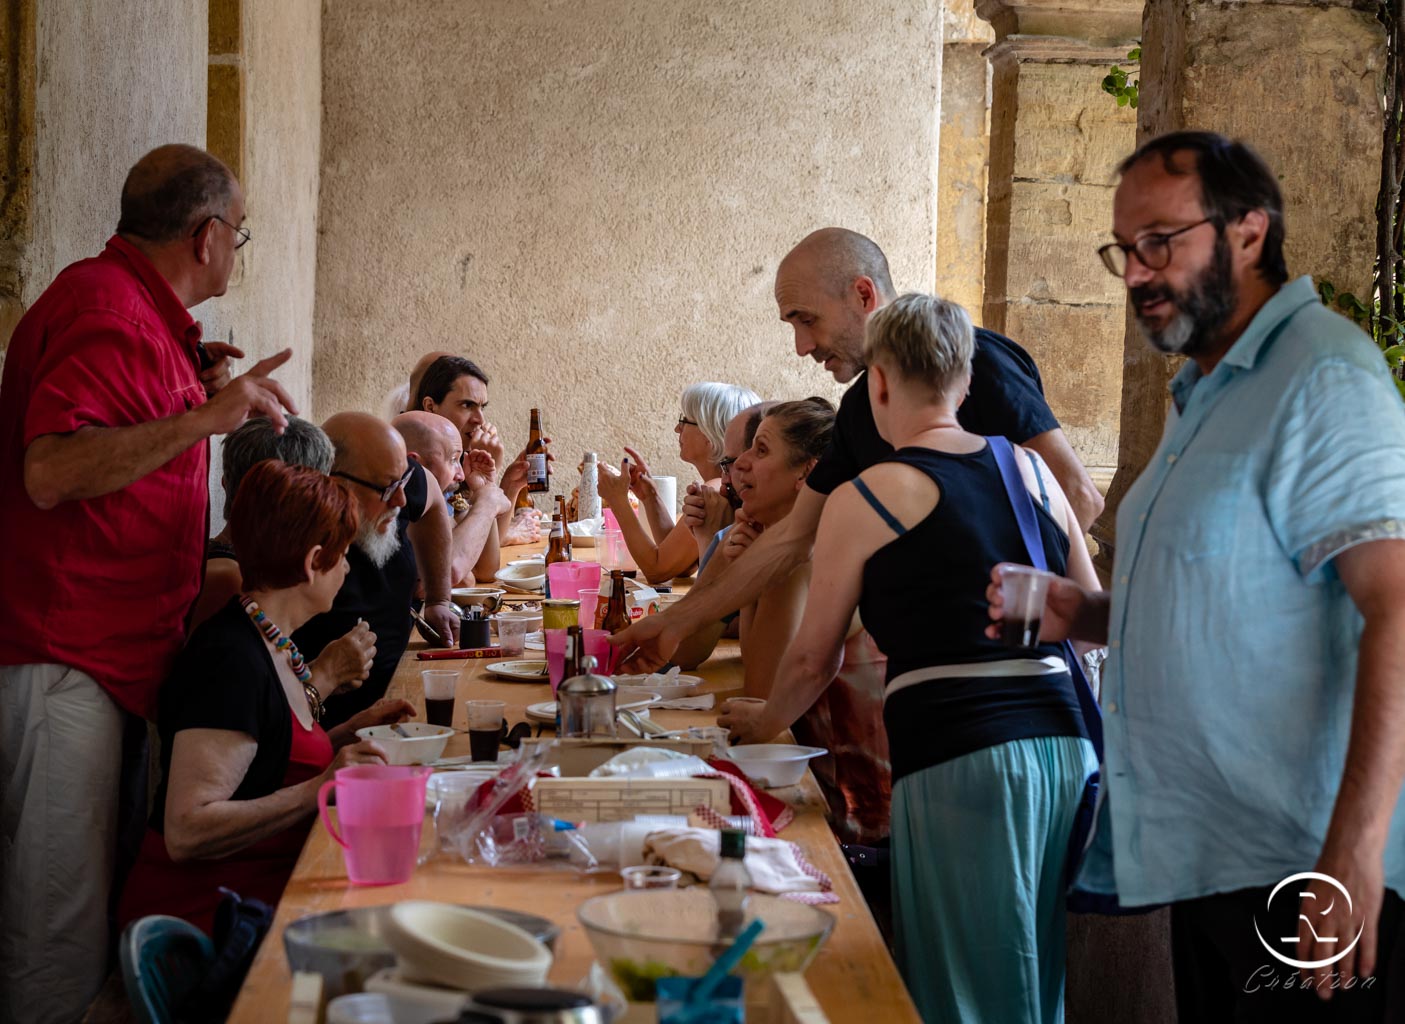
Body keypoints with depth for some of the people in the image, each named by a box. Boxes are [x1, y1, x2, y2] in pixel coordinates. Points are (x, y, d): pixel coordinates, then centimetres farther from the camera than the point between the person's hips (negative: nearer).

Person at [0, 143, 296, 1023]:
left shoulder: (134, 307, 20)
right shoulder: (106, 308, -14)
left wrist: (187, 386, 19)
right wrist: (205, 416, -25)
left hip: (116, 654, 11)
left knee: (105, 904, 13)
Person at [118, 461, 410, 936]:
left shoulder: (272, 644, 12)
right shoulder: (231, 661, -19)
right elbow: (186, 833, -24)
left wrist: (349, 733, 12)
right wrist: (317, 791, -25)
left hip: (268, 890, 10)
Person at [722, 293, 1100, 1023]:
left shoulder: (865, 497, -1)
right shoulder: (1032, 470, 11)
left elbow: (813, 660, 8)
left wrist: (765, 722, 27)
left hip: (956, 758, -5)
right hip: (1063, 743, 5)